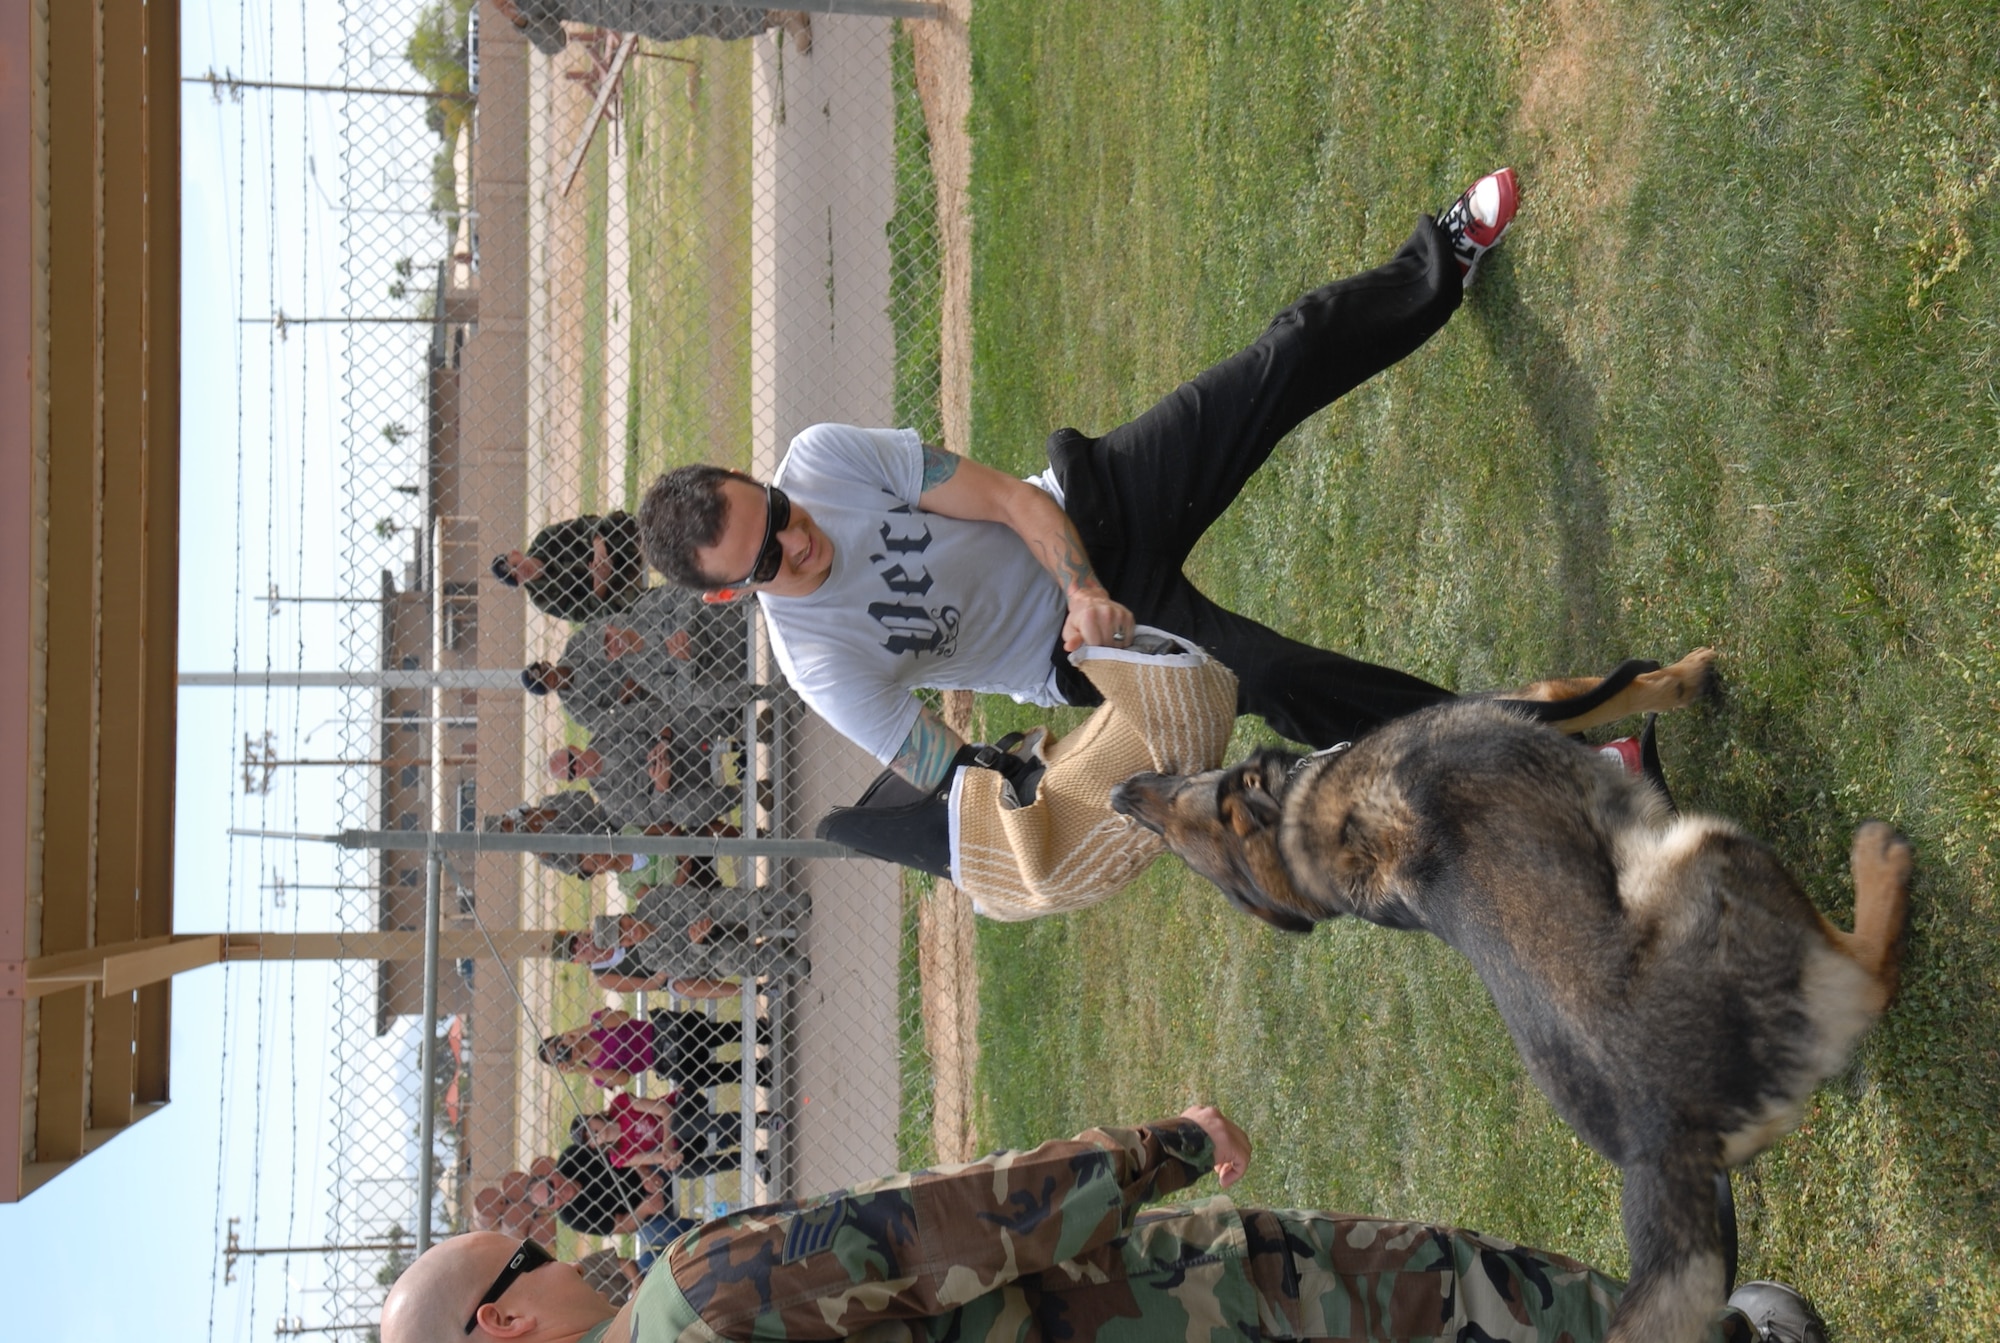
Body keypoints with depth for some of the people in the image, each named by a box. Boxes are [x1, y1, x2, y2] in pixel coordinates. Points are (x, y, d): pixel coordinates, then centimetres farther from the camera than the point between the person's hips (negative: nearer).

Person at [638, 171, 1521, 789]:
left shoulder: (820, 460, -17)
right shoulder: (820, 665, -24)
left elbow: (1011, 499, -16)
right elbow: (952, 776, -19)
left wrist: (1084, 591, -31)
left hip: (1091, 511, 3)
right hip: (1074, 654, -3)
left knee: (1288, 357, -4)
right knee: (1287, 688, -26)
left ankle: (1442, 265, 20)